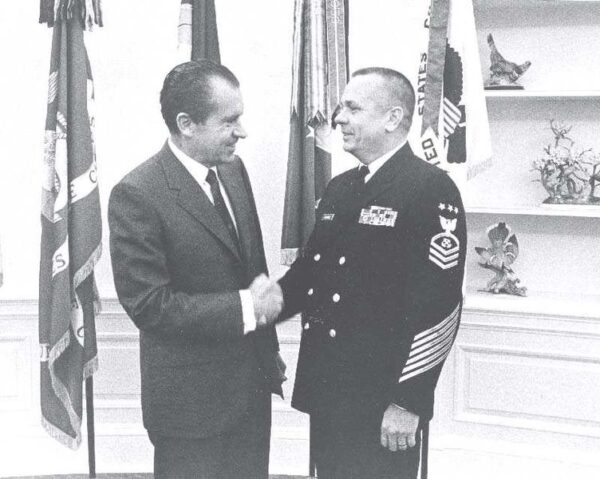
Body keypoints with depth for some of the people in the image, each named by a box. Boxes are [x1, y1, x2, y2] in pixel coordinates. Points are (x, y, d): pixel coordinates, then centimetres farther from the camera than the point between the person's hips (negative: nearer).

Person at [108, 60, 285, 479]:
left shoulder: (233, 170, 5)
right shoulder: (138, 195, -19)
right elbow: (148, 304, -21)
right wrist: (245, 307, -21)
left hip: (252, 385, 7)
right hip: (192, 399, -7)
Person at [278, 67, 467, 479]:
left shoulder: (432, 190, -13)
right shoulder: (339, 189, 12)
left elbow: (439, 305, -18)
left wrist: (408, 403, -19)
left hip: (382, 403, -7)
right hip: (325, 391, 7)